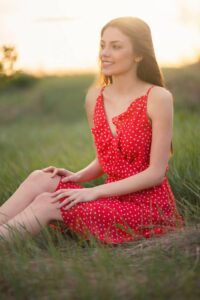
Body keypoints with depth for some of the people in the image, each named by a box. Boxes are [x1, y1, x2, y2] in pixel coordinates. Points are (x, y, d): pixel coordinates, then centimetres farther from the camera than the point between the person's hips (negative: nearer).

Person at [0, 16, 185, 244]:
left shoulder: (157, 98, -12)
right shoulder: (94, 97, 5)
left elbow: (157, 172, -13)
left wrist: (95, 192, -17)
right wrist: (78, 177, -5)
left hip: (149, 208, -5)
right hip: (114, 201, 5)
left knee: (47, 204, -22)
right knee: (41, 179, -17)